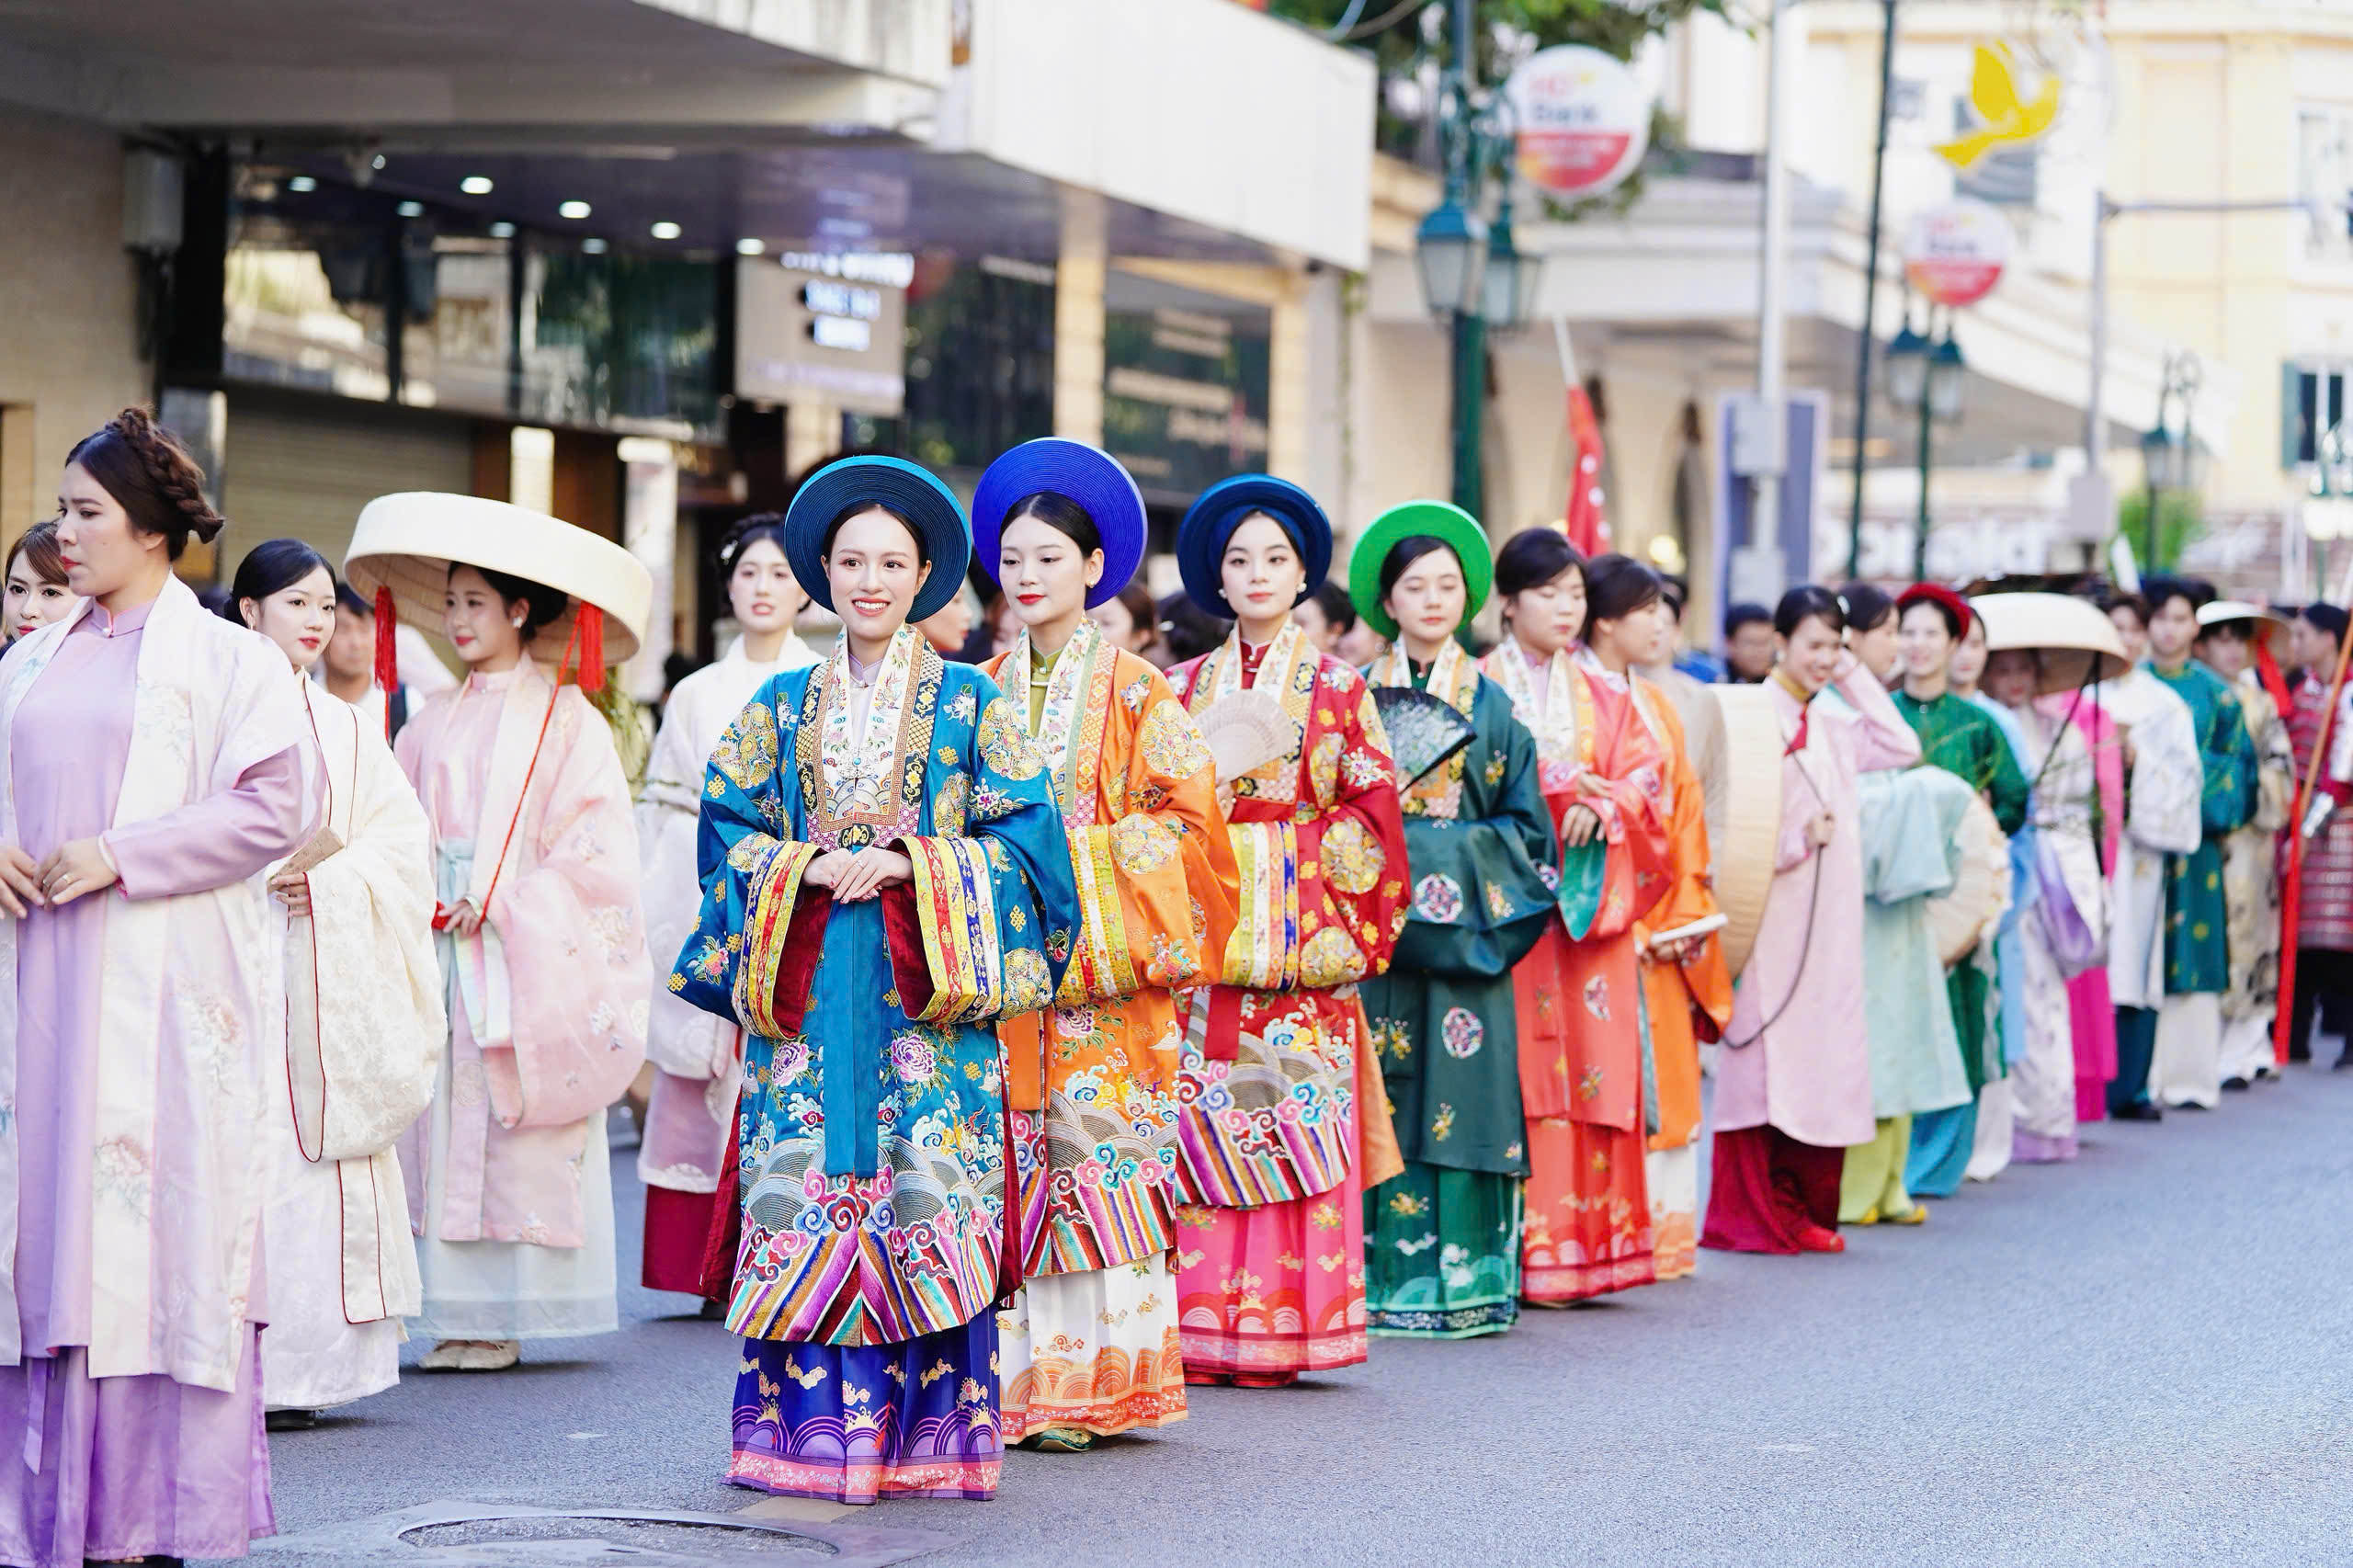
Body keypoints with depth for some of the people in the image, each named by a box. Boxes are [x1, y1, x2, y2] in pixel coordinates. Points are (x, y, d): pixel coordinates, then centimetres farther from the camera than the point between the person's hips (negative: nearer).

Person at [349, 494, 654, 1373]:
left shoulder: (565, 722, -1)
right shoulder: (436, 723, 14)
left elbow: (595, 848, -7)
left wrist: (503, 903, -13)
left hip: (526, 962, -5)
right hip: (441, 955, 5)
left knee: (519, 1134, -7)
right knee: (445, 1128, -1)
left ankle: (506, 1317, -2)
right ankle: (460, 1315, 1)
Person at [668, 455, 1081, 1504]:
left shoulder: (969, 703, 6)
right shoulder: (781, 707, 13)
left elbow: (1021, 834, 0)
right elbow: (727, 827, 9)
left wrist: (907, 865, -11)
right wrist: (806, 867, -9)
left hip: (929, 993, -2)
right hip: (802, 992, 2)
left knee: (928, 1200, -7)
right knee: (803, 1199, -4)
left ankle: (927, 1436, -2)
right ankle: (808, 1428, -1)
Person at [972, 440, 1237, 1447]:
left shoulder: (1136, 691, 1)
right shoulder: (986, 690, 13)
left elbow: (1183, 816, -5)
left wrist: (1080, 857, -13)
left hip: (1104, 966, -4)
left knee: (1097, 1158, -6)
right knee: (1014, 1162, 0)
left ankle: (1091, 1382, -1)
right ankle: (1018, 1375, 4)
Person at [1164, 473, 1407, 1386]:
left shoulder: (1338, 690, 7)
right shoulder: (1184, 689, 12)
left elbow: (1371, 816, 2)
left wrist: (1342, 933, -7)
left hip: (1301, 951, -2)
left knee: (1293, 1133, -5)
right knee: (1201, 1133, -3)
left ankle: (1278, 1334, -1)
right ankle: (1200, 1332, 0)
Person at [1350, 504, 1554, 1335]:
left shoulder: (1491, 703, 9)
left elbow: (1524, 822, 7)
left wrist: (1465, 865, -7)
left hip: (1463, 924, 1)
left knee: (1463, 1091, -3)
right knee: (1383, 1098, -4)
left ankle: (1463, 1276, 0)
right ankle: (1384, 1279, -1)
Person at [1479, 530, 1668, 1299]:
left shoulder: (1602, 698, 18)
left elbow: (1645, 772, 8)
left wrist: (1600, 806, -11)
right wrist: (1557, 792, -16)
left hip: (1590, 898, 5)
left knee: (1595, 1059, -1)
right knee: (1527, 1062, -9)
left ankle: (1586, 1243, 2)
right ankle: (1528, 1254, -9)